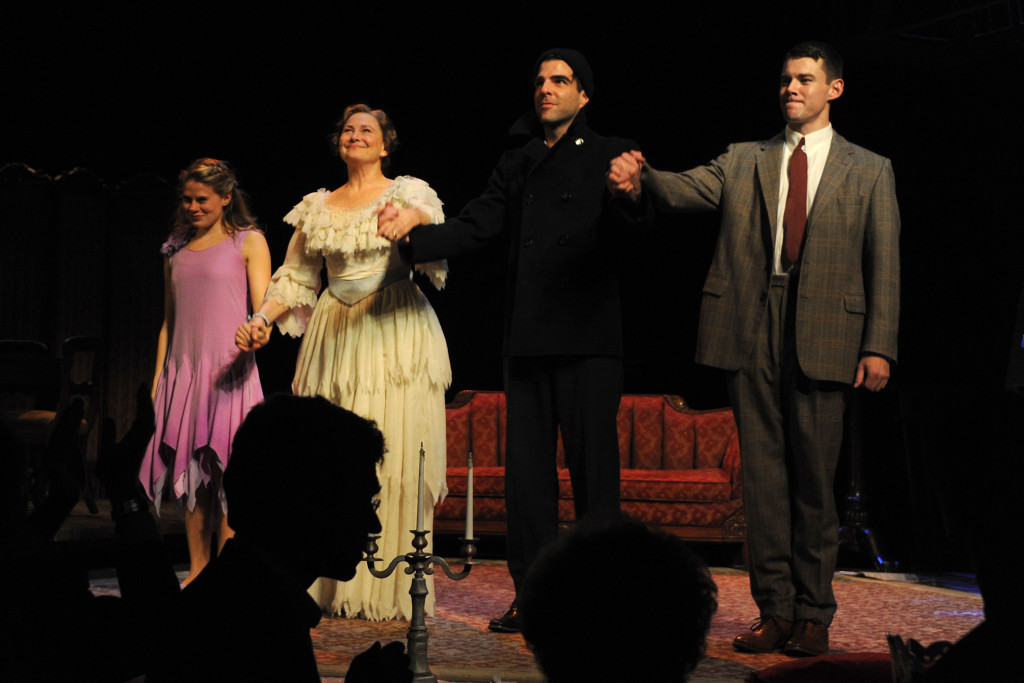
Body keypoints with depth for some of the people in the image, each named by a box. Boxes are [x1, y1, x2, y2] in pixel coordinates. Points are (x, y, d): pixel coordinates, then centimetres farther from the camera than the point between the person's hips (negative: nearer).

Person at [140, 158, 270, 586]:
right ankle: (197, 569, 11)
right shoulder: (176, 249, 16)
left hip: (228, 370, -5)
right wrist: (158, 378, 15)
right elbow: (169, 320, 19)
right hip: (182, 370, 5)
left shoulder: (248, 241, 3)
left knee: (224, 471, -7)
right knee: (189, 471, 4)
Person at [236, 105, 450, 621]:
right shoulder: (317, 207, 17)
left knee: (393, 456, -9)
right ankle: (332, 584, 6)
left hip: (395, 333, -4)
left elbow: (437, 262, -7)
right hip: (335, 339, 4)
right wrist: (262, 320, 5)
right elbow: (295, 277, 20)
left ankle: (391, 589, -4)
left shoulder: (409, 193, 6)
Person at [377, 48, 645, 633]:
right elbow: (471, 229, 11)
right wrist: (412, 235, -6)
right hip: (528, 338, 5)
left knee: (592, 464, -3)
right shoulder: (517, 166, 16)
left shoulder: (611, 156, 2)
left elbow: (632, 211, -17)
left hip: (589, 337, -5)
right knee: (527, 467, 7)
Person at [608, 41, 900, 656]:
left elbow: (884, 263, 5)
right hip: (752, 335, 2)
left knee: (815, 479, 2)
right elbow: (687, 190, -3)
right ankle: (775, 610, 13)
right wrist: (639, 179, -25)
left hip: (825, 339, -2)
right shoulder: (743, 162, 14)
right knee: (763, 474, 5)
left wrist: (879, 345, -5)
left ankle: (814, 615, 12)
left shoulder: (869, 171, 10)